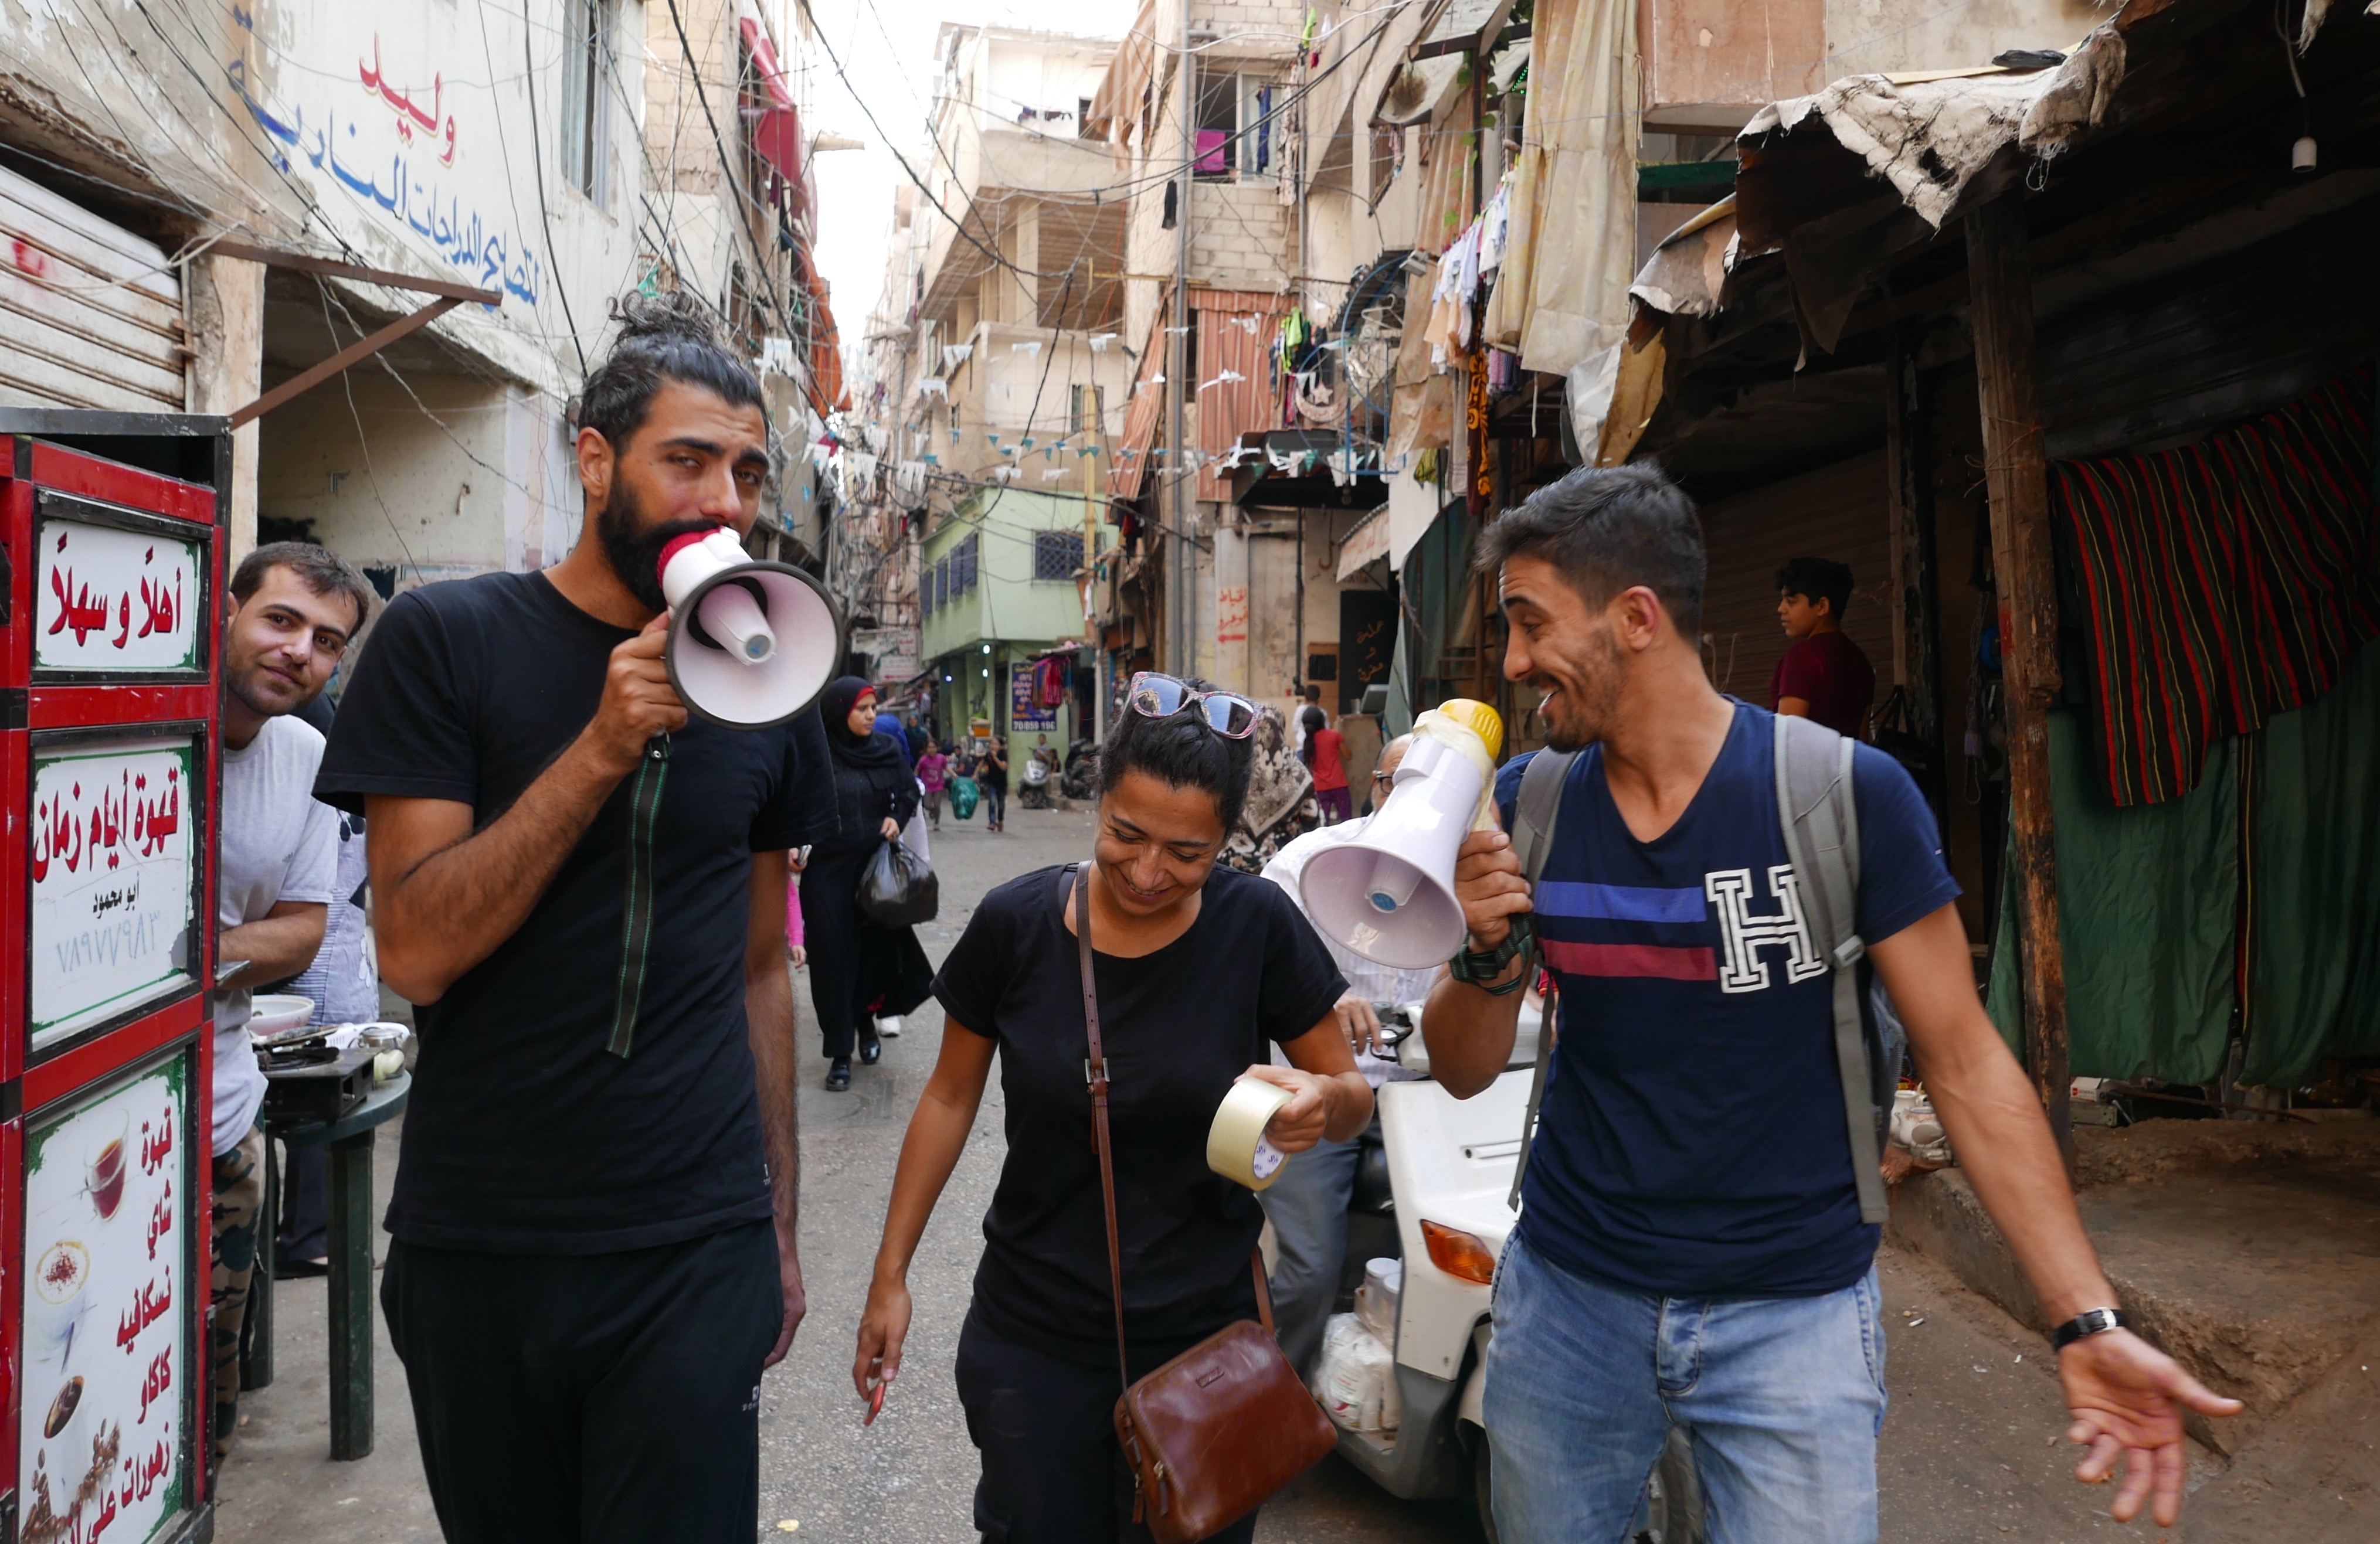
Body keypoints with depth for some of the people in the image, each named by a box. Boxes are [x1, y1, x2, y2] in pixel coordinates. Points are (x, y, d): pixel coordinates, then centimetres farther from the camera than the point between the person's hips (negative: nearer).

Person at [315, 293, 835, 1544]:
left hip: (694, 1254, 1)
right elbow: (416, 951, -13)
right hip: (472, 1251, -1)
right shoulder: (445, 640, -5)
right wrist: (605, 747, -22)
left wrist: (779, 1224, 10)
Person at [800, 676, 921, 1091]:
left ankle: (865, 1019, 34)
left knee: (878, 948, 5)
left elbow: (908, 791, 15)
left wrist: (897, 817, -4)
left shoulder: (887, 748, 3)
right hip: (827, 870, -3)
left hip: (876, 866, 3)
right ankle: (840, 1052, 8)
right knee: (833, 954, -1)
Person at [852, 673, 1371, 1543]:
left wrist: (1323, 1101, -28)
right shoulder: (1016, 923, -12)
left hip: (1203, 1335, 0)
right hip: (1034, 1340, 1)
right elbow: (951, 1097, 1)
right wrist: (891, 1274, 4)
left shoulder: (1255, 926, -14)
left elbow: (1352, 1095, -4)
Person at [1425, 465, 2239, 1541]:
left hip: (1792, 1310, -3)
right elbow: (1464, 1072, 2)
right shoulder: (1525, 805, -3)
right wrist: (1489, 952, -18)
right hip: (1566, 1292, 3)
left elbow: (1965, 1062, -7)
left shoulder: (1847, 794, -13)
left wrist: (2087, 1323, -13)